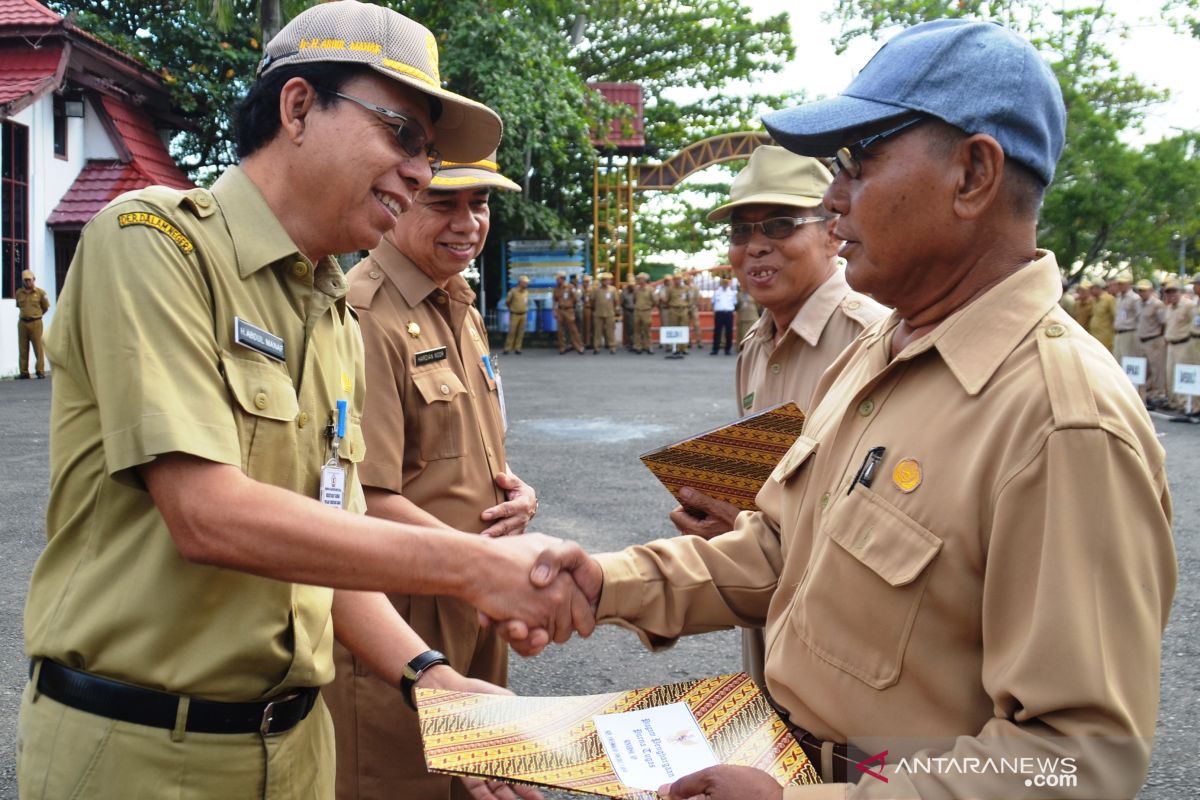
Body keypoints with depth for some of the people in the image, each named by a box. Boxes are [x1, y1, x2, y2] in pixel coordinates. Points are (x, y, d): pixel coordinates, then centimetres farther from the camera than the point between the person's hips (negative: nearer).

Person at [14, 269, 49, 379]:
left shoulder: (40, 292, -1)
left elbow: (46, 307, 8)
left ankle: (40, 371, 0)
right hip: (22, 323, 3)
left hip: (36, 322, -3)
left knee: (38, 347, -4)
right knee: (23, 348, 5)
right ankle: (24, 372, 9)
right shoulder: (18, 293, 7)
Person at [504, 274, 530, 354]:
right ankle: (508, 348, -2)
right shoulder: (513, 291, -8)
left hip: (523, 314, 5)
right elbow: (507, 302, 2)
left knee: (521, 332, 3)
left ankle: (517, 348, 7)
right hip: (515, 314, -5)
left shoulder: (526, 292, 8)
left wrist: (526, 310, 13)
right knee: (512, 331, -6)